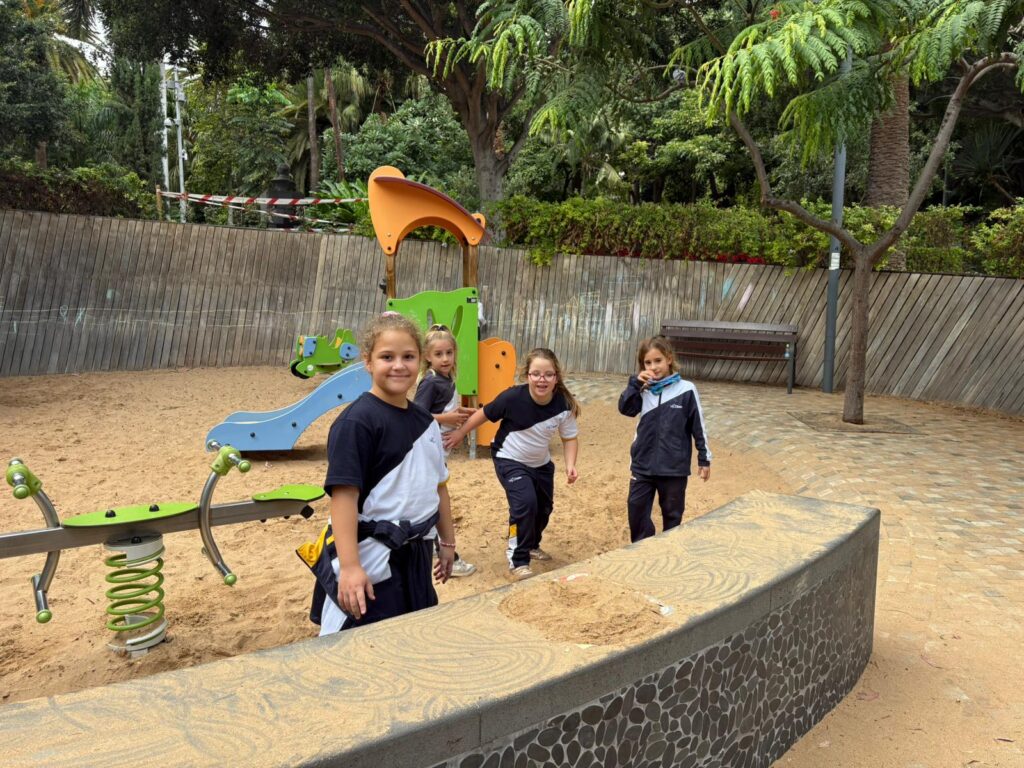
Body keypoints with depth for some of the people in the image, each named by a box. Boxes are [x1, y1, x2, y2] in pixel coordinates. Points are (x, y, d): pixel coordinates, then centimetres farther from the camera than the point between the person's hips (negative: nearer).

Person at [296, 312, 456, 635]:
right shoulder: (356, 421, -15)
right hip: (370, 561, -7)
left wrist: (447, 542, 20)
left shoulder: (426, 422, 7)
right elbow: (344, 494, -20)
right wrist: (349, 567, -24)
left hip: (415, 558, 7)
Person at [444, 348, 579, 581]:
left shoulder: (564, 405, -21)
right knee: (525, 502, -22)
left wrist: (570, 464, -20)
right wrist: (460, 433, -4)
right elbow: (484, 414, -13)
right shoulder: (513, 397, -29)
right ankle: (518, 560, -7)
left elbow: (569, 438, -6)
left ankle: (532, 545, 46)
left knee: (544, 507, 16)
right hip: (510, 461, -4)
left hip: (541, 463, 5)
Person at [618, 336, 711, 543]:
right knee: (637, 510, 7)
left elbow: (698, 426, -3)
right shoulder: (644, 389, 2)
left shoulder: (686, 389, -8)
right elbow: (625, 408, -8)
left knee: (672, 514, 12)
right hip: (643, 465, 3)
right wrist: (635, 383, -16)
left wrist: (704, 458, -1)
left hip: (674, 467, -3)